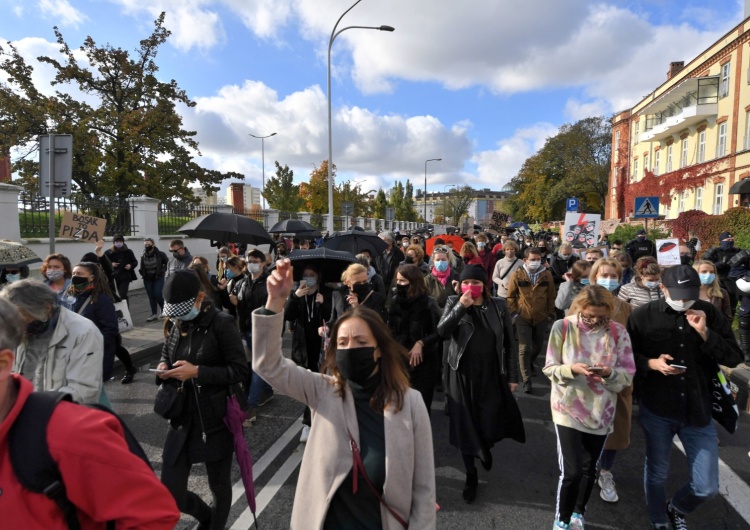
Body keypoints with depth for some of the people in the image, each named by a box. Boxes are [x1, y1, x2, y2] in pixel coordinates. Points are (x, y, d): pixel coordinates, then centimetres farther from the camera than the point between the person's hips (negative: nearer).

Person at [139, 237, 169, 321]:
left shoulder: (160, 254, -8)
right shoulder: (143, 256, 3)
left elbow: (167, 263, 1)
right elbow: (141, 267, 15)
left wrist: (163, 271, -8)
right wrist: (141, 272, -4)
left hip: (158, 278, -4)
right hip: (147, 279, 4)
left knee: (158, 295, -12)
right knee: (151, 296, 6)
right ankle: (154, 314, 14)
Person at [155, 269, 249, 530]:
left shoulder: (221, 323, -15)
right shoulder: (175, 323, 3)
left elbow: (240, 371, -16)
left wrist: (197, 371, -23)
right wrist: (163, 367, -4)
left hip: (216, 420, -5)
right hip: (182, 419, 5)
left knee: (219, 486, 14)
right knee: (169, 495, 8)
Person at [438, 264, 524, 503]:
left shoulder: (498, 306, -1)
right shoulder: (454, 303, -2)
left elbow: (510, 343, 2)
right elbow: (442, 332, -17)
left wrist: (513, 376, 1)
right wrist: (461, 306, -24)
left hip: (492, 376, 0)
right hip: (462, 376, 0)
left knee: (490, 426, 5)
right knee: (465, 427, 7)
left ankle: (486, 448, 43)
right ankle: (471, 476, 27)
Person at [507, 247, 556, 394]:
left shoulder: (547, 275, -4)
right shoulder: (517, 275, -9)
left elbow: (551, 296, 4)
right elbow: (511, 296, -2)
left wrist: (551, 314, 5)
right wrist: (513, 313, -7)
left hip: (541, 318, 3)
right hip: (523, 317, -2)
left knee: (538, 346, 17)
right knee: (525, 349, -1)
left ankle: (529, 363, 47)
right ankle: (527, 380, 8)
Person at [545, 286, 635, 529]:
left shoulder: (618, 332, -6)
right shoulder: (562, 327, -11)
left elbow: (628, 375, -4)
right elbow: (550, 369, -7)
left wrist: (610, 374, -24)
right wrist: (572, 369, -26)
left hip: (601, 411, 3)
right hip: (568, 409, -3)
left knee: (589, 468, 18)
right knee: (571, 471, -7)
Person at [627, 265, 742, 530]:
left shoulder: (709, 313, -2)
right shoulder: (643, 315, -8)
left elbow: (734, 358, -4)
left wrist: (704, 332, -17)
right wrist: (652, 363, -20)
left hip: (698, 409, 2)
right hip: (656, 410, -2)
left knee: (707, 486, 9)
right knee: (656, 474, 16)